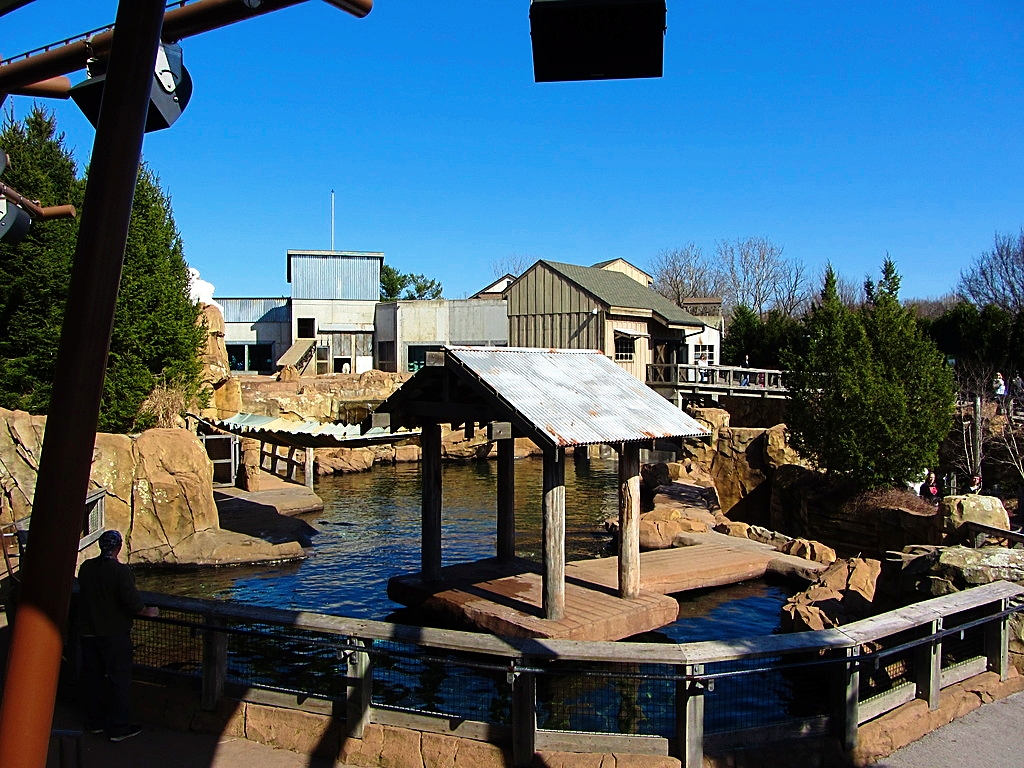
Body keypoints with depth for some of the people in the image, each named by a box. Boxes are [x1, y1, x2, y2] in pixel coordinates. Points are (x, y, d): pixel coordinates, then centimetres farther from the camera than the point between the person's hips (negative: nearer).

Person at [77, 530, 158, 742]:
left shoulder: (85, 568, -2)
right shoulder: (121, 571, -20)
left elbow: (85, 595, 13)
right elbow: (133, 603, -22)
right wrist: (148, 612, -2)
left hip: (88, 632, 6)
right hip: (114, 634, -6)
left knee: (92, 677, 17)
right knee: (119, 680, 4)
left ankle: (95, 721, 29)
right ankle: (118, 728, 9)